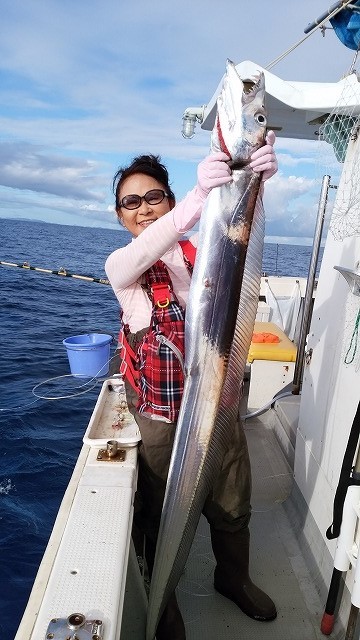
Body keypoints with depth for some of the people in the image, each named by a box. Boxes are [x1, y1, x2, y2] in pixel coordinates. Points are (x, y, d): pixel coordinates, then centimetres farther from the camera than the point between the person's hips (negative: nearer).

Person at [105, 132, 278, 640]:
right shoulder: (119, 265, -5)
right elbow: (142, 255, -29)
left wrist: (252, 181, -43)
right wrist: (201, 192, -44)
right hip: (159, 413, -2)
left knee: (233, 508, 20)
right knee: (163, 518, 16)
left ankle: (233, 578, 52)